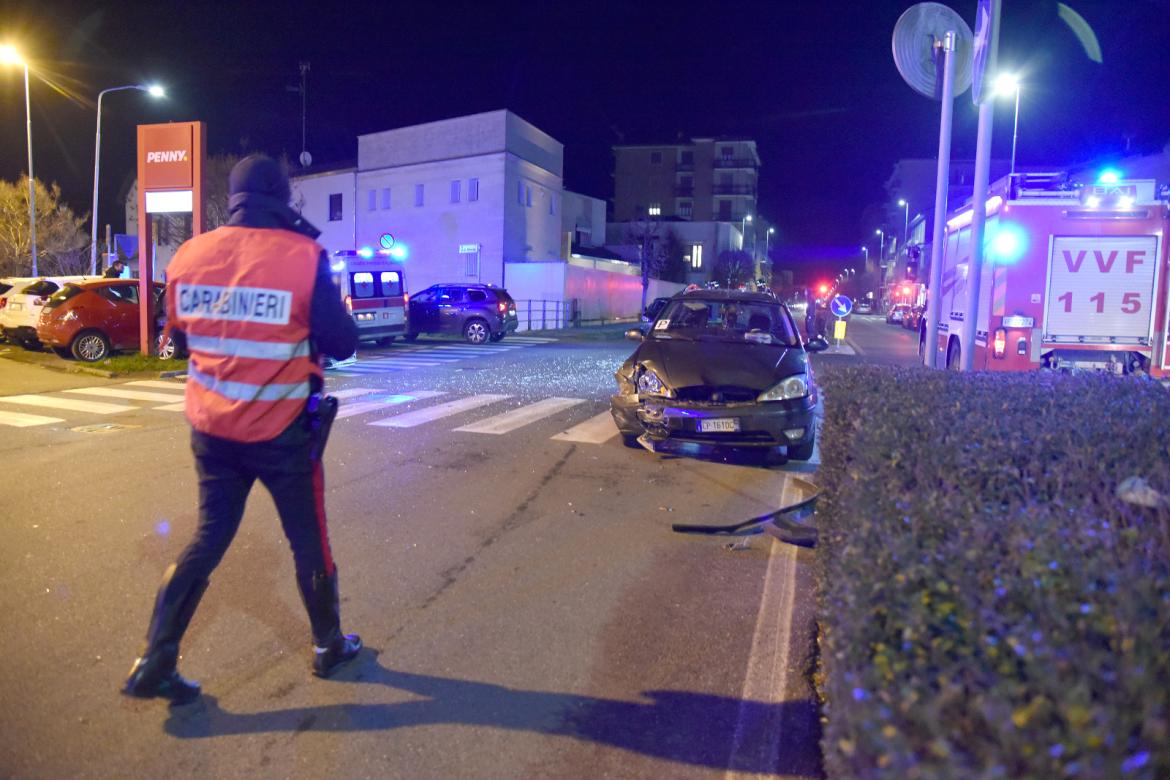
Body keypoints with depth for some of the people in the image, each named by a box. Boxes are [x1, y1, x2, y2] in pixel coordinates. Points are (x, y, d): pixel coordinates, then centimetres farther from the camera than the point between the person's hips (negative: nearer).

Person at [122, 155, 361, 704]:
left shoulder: (188, 256, 0)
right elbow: (342, 344, -9)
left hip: (210, 428, 4)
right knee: (308, 541, 13)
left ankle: (155, 663, 17)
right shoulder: (304, 257, -15)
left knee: (209, 538, 18)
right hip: (282, 432, -4)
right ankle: (329, 647, 29)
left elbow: (179, 336, 13)